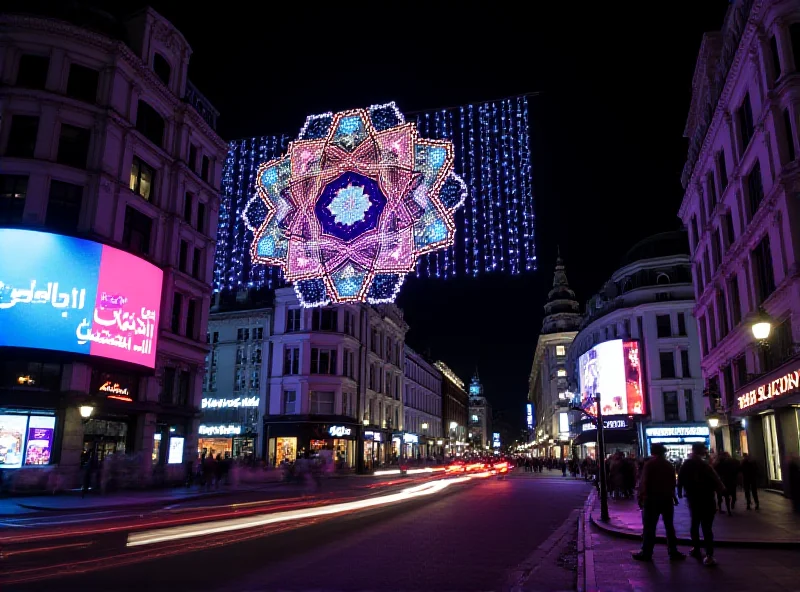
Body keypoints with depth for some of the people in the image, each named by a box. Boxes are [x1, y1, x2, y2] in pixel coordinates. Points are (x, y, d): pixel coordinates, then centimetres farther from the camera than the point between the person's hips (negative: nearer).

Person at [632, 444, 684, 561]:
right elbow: (673, 482, 11)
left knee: (649, 527, -2)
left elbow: (644, 482, -15)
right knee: (669, 526, 14)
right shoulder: (669, 465, 6)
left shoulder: (649, 464, -11)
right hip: (667, 498, 5)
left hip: (652, 499, -5)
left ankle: (646, 553, -1)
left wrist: (641, 497, -8)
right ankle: (673, 551, 15)